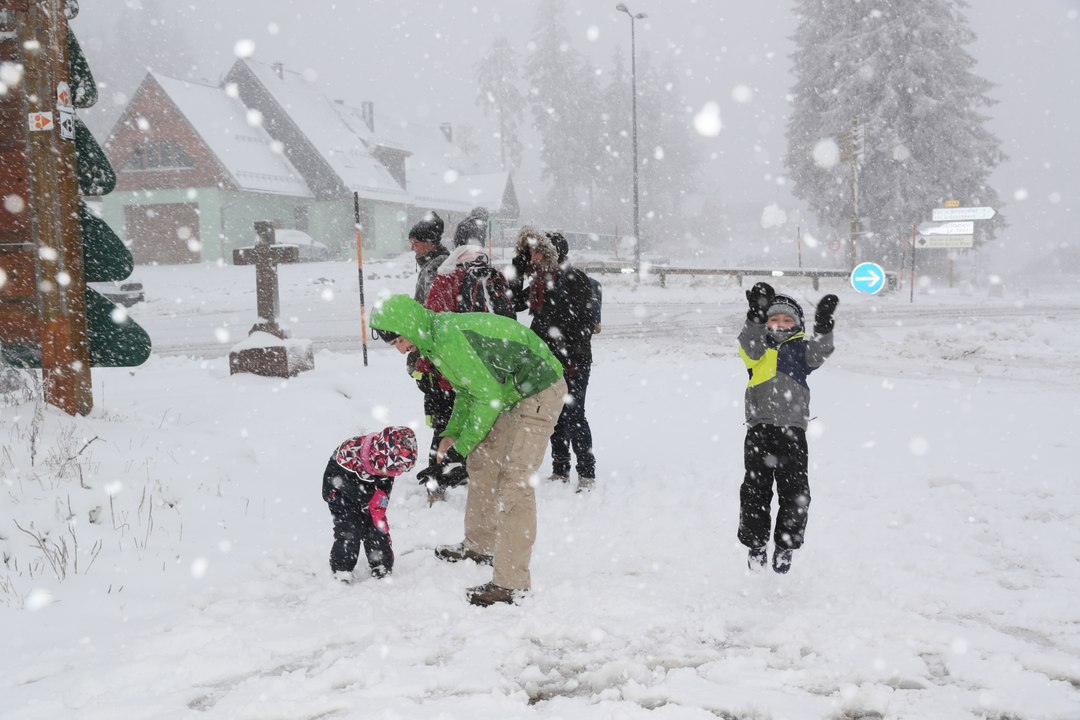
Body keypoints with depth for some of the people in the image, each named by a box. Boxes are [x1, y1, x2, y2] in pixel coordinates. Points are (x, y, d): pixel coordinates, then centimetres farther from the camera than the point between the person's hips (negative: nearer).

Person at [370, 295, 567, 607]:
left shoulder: (450, 338, -25)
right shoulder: (435, 338, 7)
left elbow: (488, 395, -22)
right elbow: (467, 390, 18)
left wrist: (464, 445, -12)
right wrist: (451, 434, 8)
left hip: (539, 392, -11)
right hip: (511, 393, 11)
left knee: (514, 480, -14)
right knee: (482, 462, 16)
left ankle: (511, 583, -13)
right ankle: (480, 545, 33)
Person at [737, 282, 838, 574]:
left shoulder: (801, 348, 14)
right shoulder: (759, 345, 12)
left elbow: (819, 353, -7)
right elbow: (750, 345, -11)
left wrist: (824, 326, -23)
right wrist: (757, 315, -26)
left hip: (792, 431, 1)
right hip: (759, 429, 0)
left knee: (795, 492, 0)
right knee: (756, 490, 1)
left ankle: (785, 546, 15)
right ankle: (755, 544, 16)